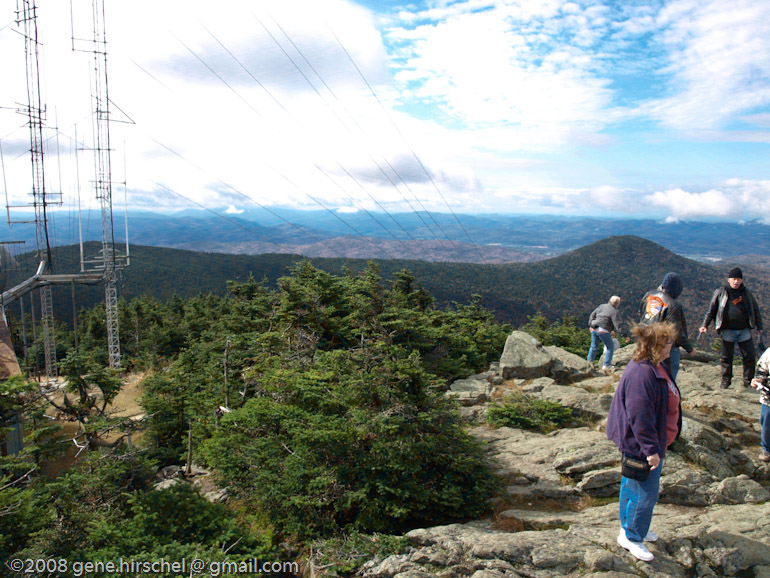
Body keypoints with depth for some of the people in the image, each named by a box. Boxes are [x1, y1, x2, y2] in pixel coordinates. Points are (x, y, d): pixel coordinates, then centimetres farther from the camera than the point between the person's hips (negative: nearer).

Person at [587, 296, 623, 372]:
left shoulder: (602, 306, 10)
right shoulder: (615, 312, -9)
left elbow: (592, 315, 15)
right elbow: (617, 326, -12)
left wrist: (590, 324, 22)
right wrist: (615, 330, 9)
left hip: (594, 329, 6)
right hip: (603, 331, -6)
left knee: (594, 346, 19)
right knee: (610, 347, 11)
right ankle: (606, 365, 10)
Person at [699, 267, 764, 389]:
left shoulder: (747, 294, 9)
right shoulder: (720, 293, 1)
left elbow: (755, 311, 16)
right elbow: (711, 310, 4)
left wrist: (759, 328, 14)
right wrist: (705, 325, -3)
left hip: (744, 331, 2)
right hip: (728, 331, -2)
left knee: (750, 357, 3)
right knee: (726, 357, 5)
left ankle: (748, 382, 16)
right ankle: (725, 381, 18)